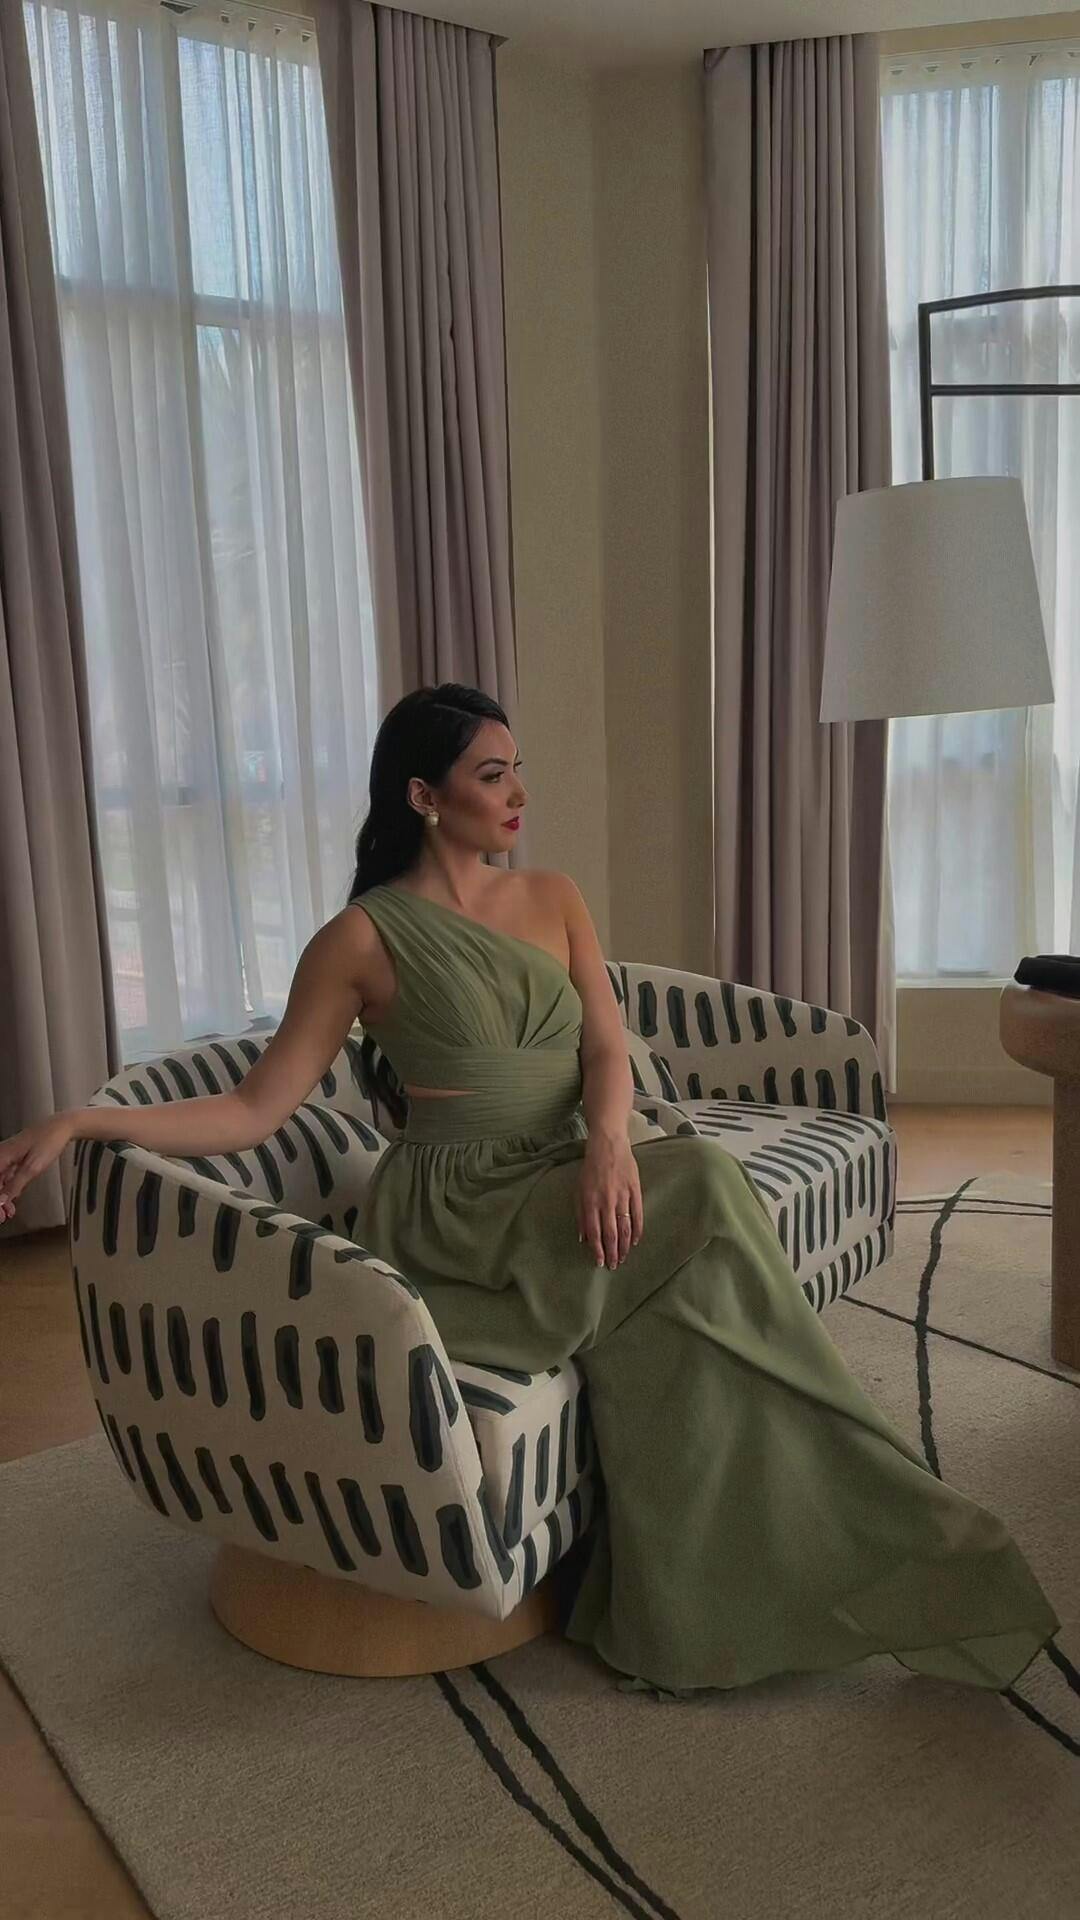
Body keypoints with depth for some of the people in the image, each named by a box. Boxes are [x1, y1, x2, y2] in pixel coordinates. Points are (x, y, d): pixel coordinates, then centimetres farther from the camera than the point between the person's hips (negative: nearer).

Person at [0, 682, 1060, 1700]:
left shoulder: (552, 899, 10)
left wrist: (609, 1135, -22)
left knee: (669, 1298, -28)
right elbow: (256, 1107, -7)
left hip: (569, 1187, 5)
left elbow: (606, 1047, 1)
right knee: (701, 1183, -26)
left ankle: (683, 1612, -14)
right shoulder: (365, 936, -4)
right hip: (455, 1213, -5)